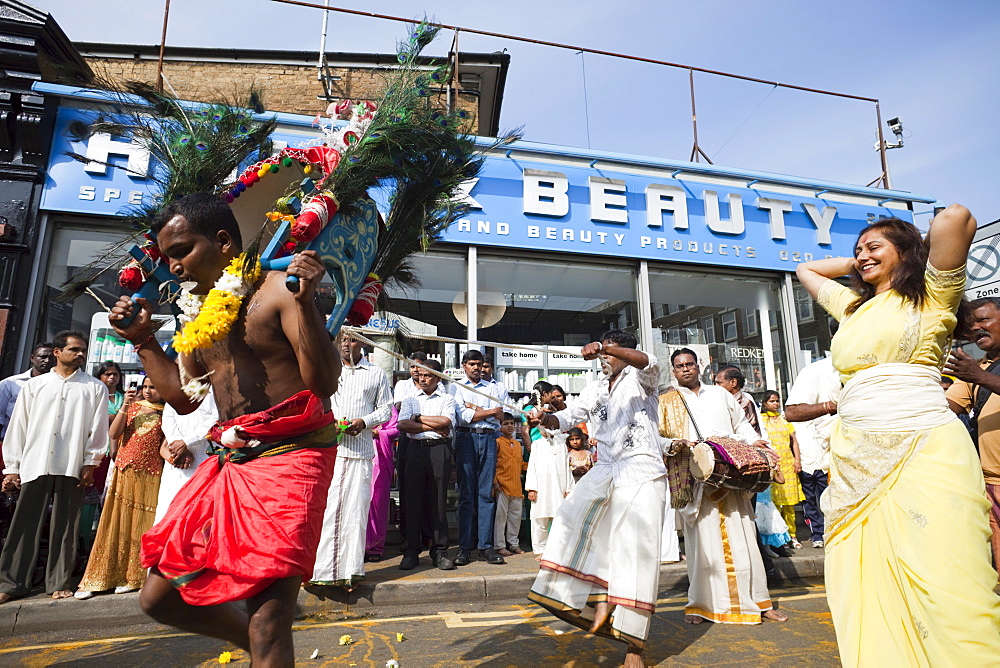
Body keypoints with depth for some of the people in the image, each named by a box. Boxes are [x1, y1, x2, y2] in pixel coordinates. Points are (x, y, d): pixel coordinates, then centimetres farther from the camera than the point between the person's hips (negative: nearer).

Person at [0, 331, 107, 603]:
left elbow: (98, 428, 3)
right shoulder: (34, 385, 11)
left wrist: (90, 463, -3)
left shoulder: (95, 388, 7)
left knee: (65, 527, 5)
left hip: (72, 467, -1)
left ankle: (59, 583, 14)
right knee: (24, 525, 4)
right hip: (35, 465, 1)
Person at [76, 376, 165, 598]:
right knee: (118, 524, 3)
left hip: (151, 476, -2)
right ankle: (98, 578, 10)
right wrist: (125, 407, -9)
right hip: (125, 472, 2)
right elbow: (113, 434, -1)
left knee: (143, 525, 1)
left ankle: (133, 577, 11)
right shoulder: (132, 407, 13)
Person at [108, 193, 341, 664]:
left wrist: (305, 301, -28)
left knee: (267, 621, -11)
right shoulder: (201, 311, 16)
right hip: (229, 462, 9)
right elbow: (185, 399, 22)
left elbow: (325, 383, -18)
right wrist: (142, 340, 19)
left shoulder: (278, 289, -9)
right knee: (159, 598, 16)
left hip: (290, 457, -8)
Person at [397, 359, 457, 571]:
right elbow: (403, 425, 0)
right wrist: (432, 427, -7)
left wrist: (418, 418, -1)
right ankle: (412, 551, 8)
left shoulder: (447, 398, 10)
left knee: (438, 500, -1)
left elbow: (446, 422, -8)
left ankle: (439, 551, 7)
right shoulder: (410, 399, 17)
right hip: (416, 449, 2)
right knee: (414, 500, 0)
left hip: (440, 449, -2)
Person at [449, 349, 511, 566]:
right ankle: (464, 548, 1)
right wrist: (491, 411, 0)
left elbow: (504, 415, 2)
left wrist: (476, 409, -2)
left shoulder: (494, 387, 17)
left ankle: (486, 546, 3)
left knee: (486, 493, 0)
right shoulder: (456, 387, 12)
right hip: (466, 437, -1)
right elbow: (463, 417, -3)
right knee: (466, 494, -3)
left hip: (489, 438, 2)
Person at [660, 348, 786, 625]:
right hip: (694, 479, -2)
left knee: (741, 537, 3)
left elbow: (741, 424, 21)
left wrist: (755, 441, 3)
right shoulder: (666, 402, 10)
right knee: (703, 540, 0)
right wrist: (673, 444, -16)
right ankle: (700, 604, 11)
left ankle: (757, 601, 14)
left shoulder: (719, 394, 18)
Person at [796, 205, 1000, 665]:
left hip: (921, 451, -5)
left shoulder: (931, 296, 6)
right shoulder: (853, 307, 23)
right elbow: (805, 269, 38)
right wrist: (859, 263, 30)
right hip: (857, 462, 6)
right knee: (866, 587, 5)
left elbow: (955, 217, -10)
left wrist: (906, 258, 7)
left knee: (944, 584, -9)